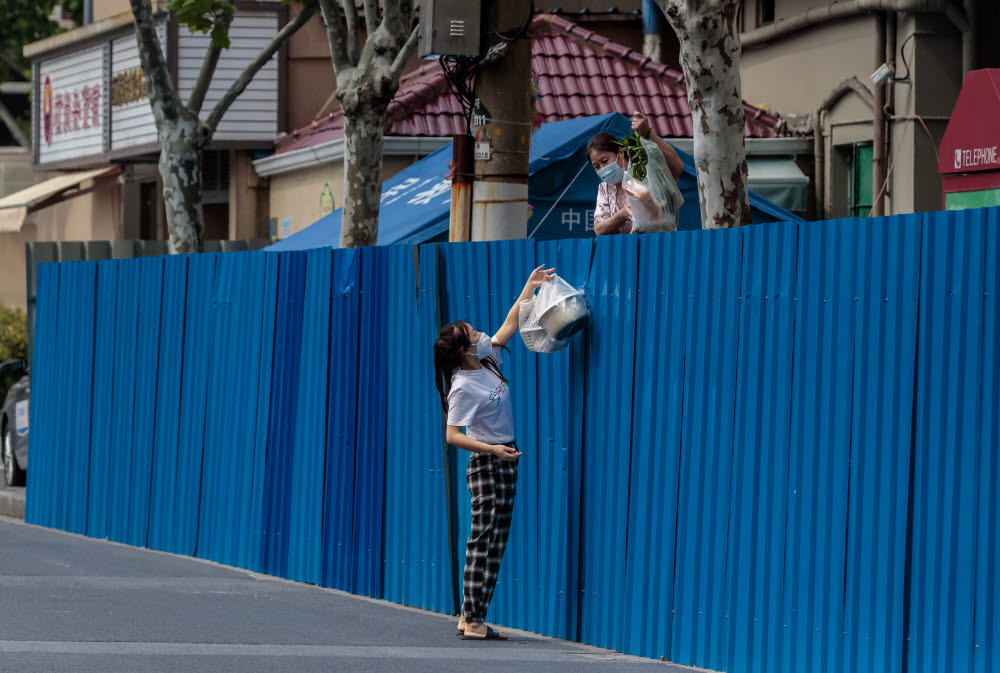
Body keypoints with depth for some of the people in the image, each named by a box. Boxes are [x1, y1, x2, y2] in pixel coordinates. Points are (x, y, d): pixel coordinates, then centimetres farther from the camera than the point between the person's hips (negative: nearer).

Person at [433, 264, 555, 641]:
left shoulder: (487, 360, 6)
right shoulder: (464, 387, -18)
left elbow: (509, 326, 18)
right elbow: (453, 435, -21)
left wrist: (529, 288, 13)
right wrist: (493, 450, -28)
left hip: (505, 462, 9)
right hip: (486, 467, -9)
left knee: (494, 546, 8)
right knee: (483, 544, -8)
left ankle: (471, 617, 11)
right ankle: (472, 623, -7)